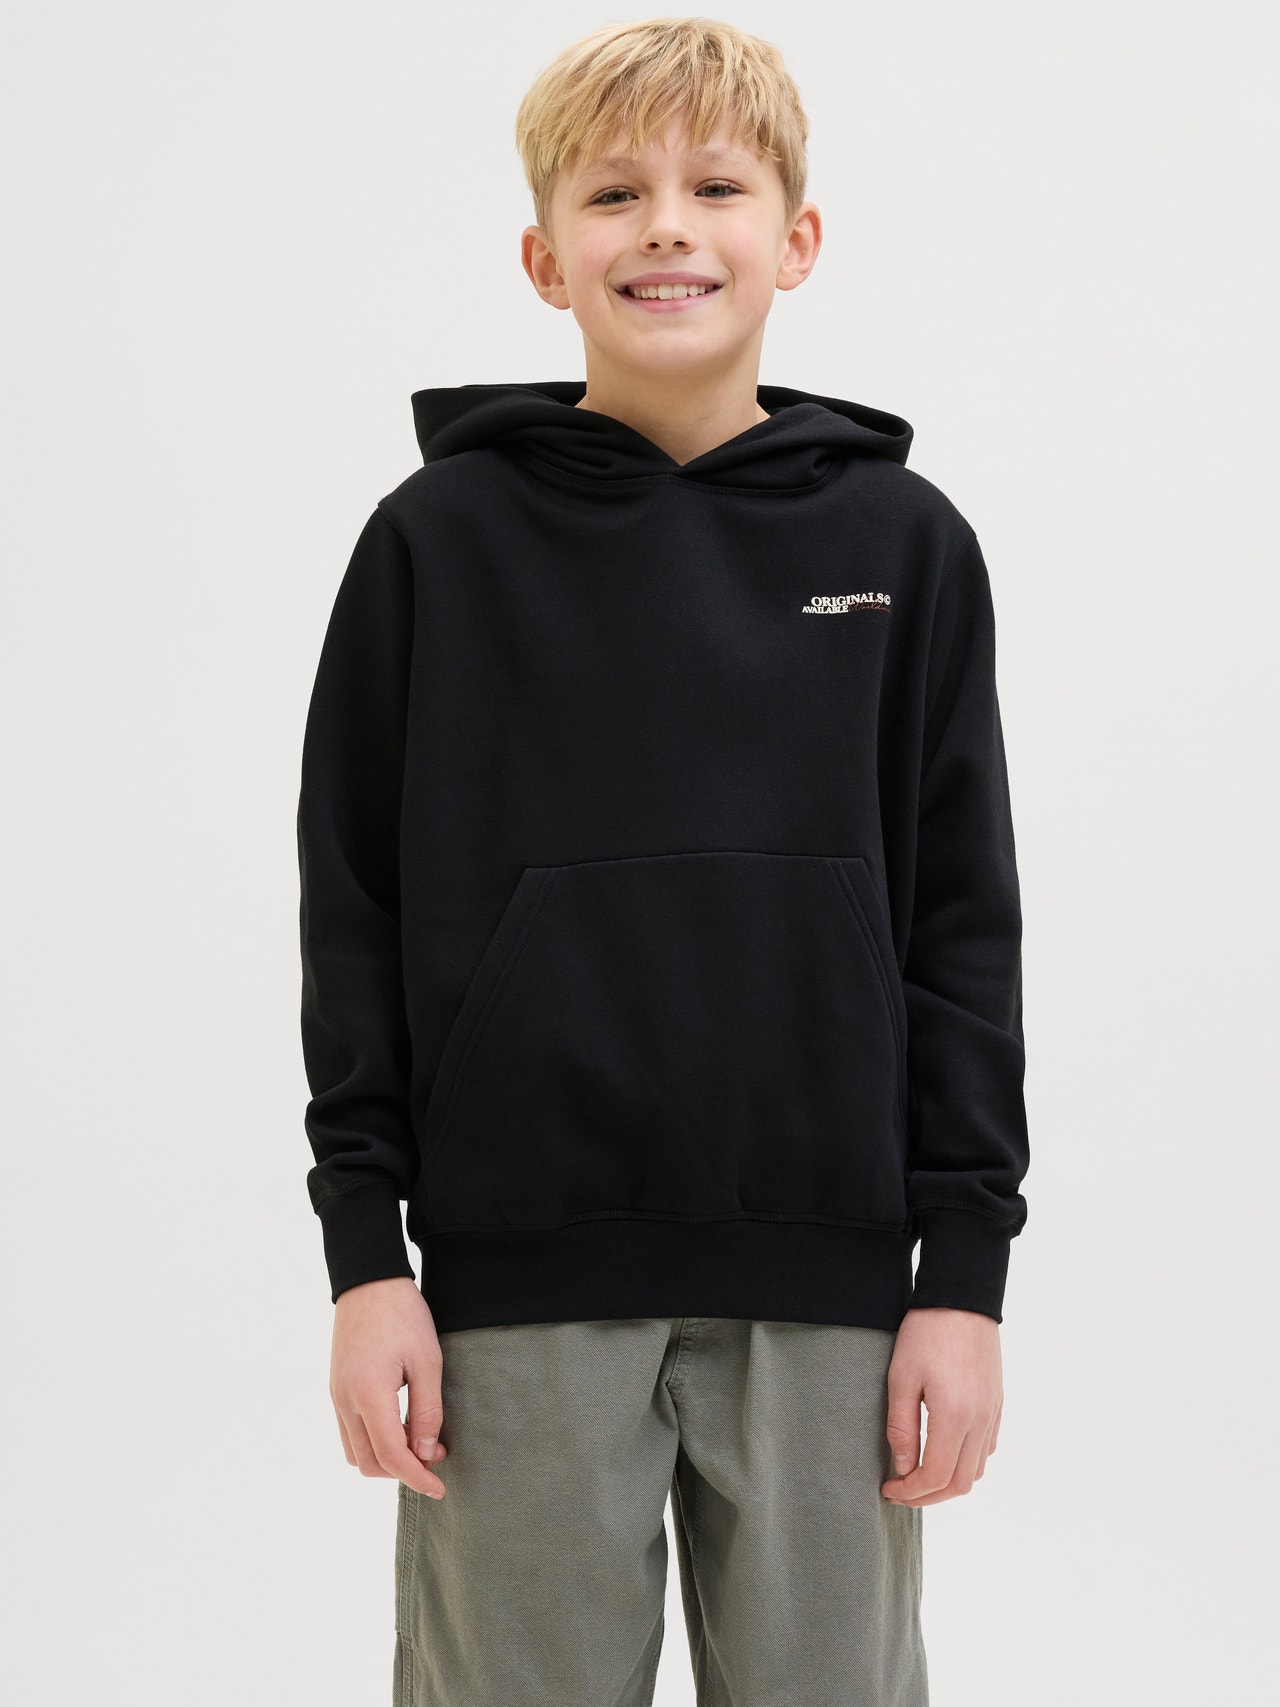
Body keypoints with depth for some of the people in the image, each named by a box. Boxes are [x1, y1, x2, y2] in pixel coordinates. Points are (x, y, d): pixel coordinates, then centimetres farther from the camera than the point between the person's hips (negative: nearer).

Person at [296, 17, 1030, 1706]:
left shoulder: (905, 545, 4)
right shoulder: (439, 542, 1)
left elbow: (962, 926, 5)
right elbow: (355, 910, 3)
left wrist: (966, 1270, 1)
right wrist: (365, 1253, -1)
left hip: (825, 1273, 1)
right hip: (517, 1273, -1)